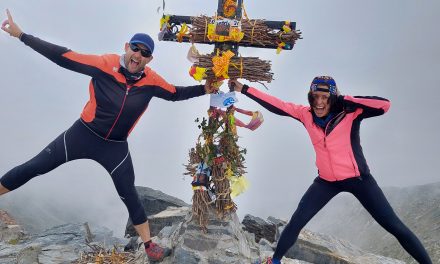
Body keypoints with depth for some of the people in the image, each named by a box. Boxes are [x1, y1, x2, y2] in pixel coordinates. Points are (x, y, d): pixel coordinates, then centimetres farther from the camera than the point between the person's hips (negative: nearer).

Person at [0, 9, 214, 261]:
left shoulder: (151, 81, -9)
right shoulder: (105, 64, -17)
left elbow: (175, 93, 7)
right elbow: (65, 58, -13)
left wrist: (203, 89, 1)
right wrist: (21, 35, -12)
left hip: (116, 147, 1)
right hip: (83, 134, -1)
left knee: (130, 196, 7)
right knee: (33, 168, 6)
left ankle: (149, 244, 24)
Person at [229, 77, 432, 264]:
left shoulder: (350, 112, -17)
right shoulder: (306, 114, -8)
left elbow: (384, 105, -30)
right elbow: (276, 105, -3)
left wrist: (345, 99, -29)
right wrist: (243, 89, -1)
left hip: (358, 178, -2)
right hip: (326, 181, 3)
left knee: (394, 226, 3)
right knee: (296, 222, 1)